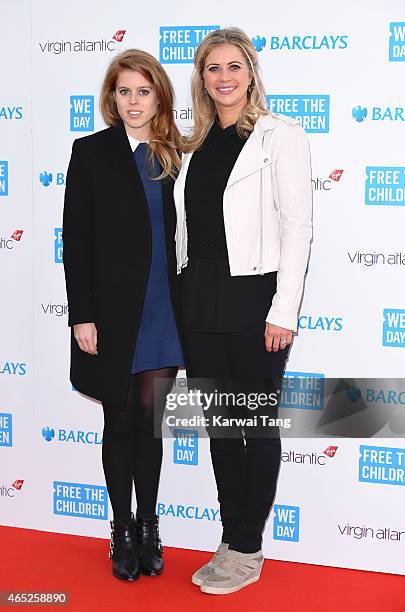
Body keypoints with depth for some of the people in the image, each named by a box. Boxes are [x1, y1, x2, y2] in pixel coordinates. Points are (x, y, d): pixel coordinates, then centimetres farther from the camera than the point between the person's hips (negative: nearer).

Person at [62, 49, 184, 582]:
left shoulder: (175, 155, 7)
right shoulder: (91, 152, -1)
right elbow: (76, 239, -5)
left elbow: (179, 234, 9)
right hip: (114, 312, -2)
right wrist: (82, 315, -10)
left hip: (164, 311, 2)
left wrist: (187, 308, 4)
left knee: (151, 418, 10)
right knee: (121, 421, 8)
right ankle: (123, 529, 22)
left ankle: (149, 526, 24)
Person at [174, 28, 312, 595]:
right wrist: (185, 300, 9)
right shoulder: (198, 143, 12)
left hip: (253, 298, -6)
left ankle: (248, 550, 17)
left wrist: (283, 313, -16)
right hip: (201, 299, 6)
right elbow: (189, 224, 14)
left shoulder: (280, 135, -6)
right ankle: (233, 541, 24)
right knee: (220, 422, 12)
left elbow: (298, 227, -11)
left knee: (259, 425, 5)